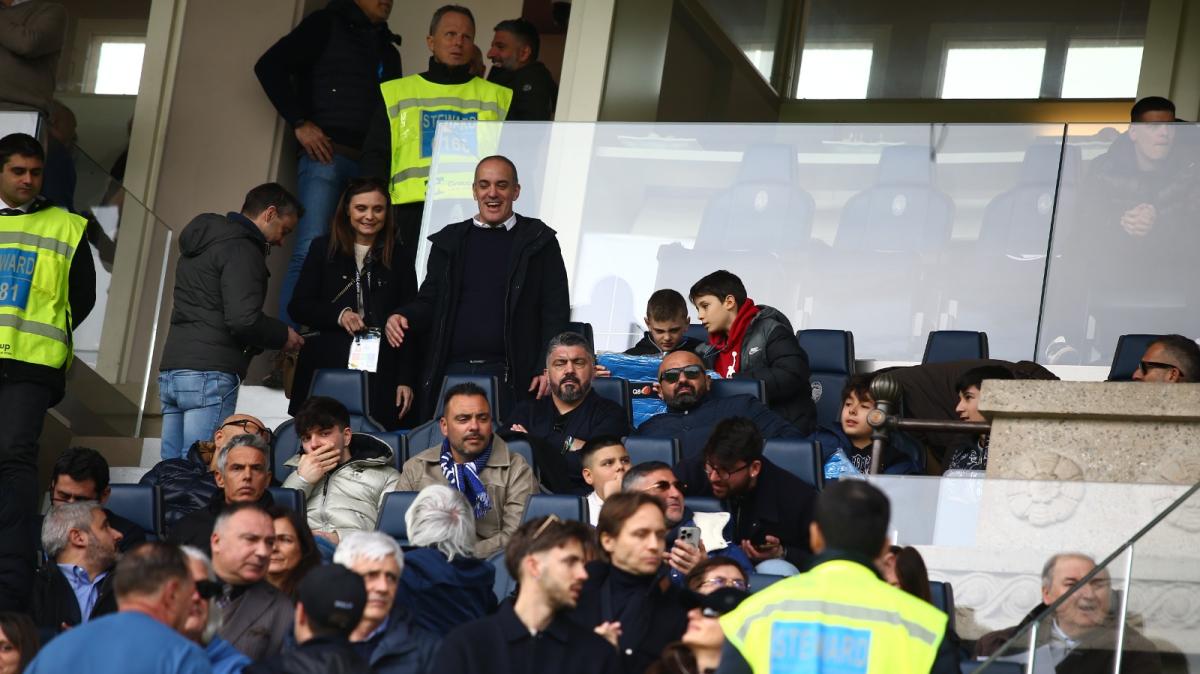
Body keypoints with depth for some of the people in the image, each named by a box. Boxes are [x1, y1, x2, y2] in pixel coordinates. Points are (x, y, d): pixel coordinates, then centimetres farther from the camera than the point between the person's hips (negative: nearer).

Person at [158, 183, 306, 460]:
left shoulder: (201, 242, 23)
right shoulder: (241, 248, -7)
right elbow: (243, 318, -18)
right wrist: (283, 335, 0)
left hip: (171, 369, 9)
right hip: (210, 375, -9)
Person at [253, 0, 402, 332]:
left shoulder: (388, 51, 23)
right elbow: (269, 66, -2)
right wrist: (299, 123, -9)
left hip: (370, 166, 6)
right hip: (326, 155, -6)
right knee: (310, 253, -14)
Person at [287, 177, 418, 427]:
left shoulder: (397, 257, 11)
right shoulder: (324, 249, 11)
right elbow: (298, 307, 9)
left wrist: (405, 380, 2)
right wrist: (337, 315, -9)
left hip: (379, 376, 0)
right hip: (325, 369, 0)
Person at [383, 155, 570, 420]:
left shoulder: (538, 242, 6)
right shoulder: (449, 242, 16)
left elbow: (556, 310, 2)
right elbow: (429, 302, 18)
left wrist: (548, 368, -9)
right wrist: (404, 317, -5)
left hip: (508, 378, -3)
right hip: (452, 373, 3)